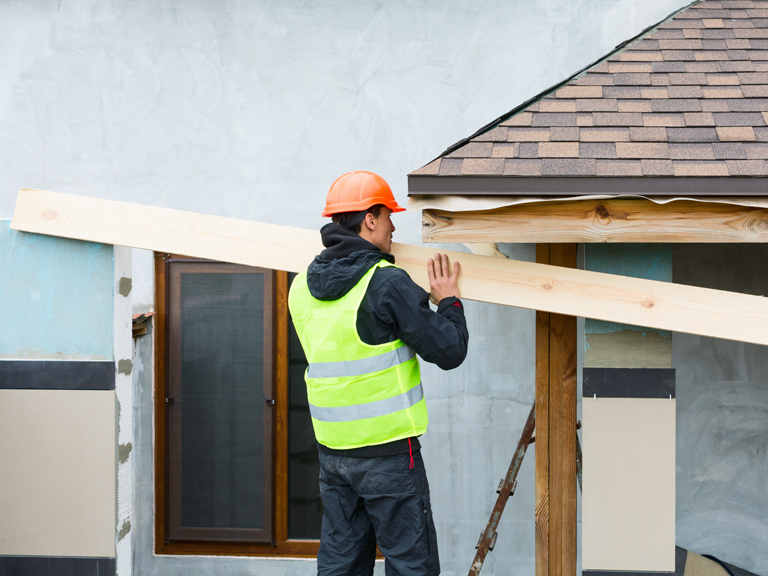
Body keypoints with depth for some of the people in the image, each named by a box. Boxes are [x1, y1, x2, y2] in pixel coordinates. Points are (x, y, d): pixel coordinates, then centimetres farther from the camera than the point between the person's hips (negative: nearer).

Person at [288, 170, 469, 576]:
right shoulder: (387, 283, -16)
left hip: (332, 448, 7)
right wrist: (448, 301, 5)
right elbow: (449, 351, -13)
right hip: (388, 451, -7)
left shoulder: (302, 287, 6)